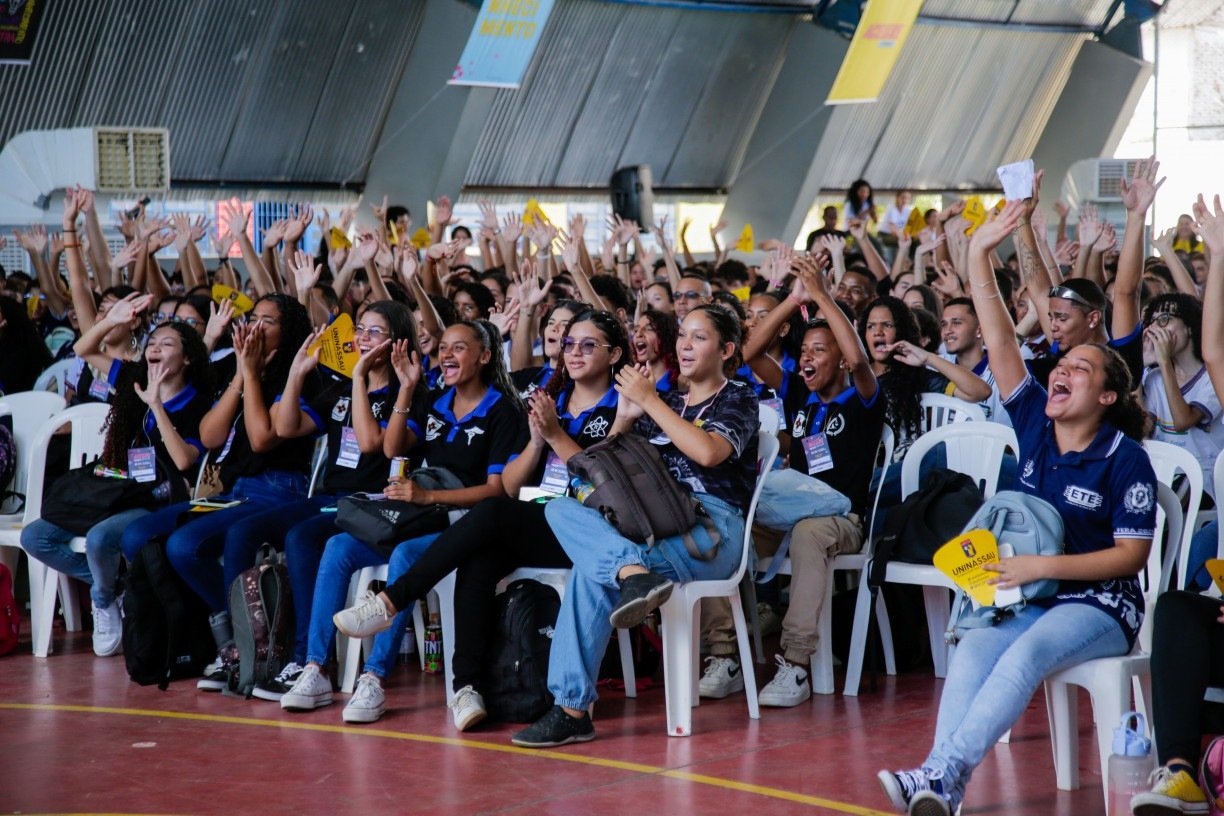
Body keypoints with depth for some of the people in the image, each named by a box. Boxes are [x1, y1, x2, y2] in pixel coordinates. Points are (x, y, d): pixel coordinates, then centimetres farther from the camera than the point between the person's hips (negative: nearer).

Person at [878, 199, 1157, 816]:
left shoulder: (1125, 459, -7)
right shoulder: (1035, 423, 6)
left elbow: (1132, 553, -9)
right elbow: (999, 341, 0)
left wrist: (1044, 566, -17)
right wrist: (979, 255, -8)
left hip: (1099, 606, -4)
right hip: (1029, 596, 4)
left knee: (1026, 654, -34)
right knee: (973, 651, -27)